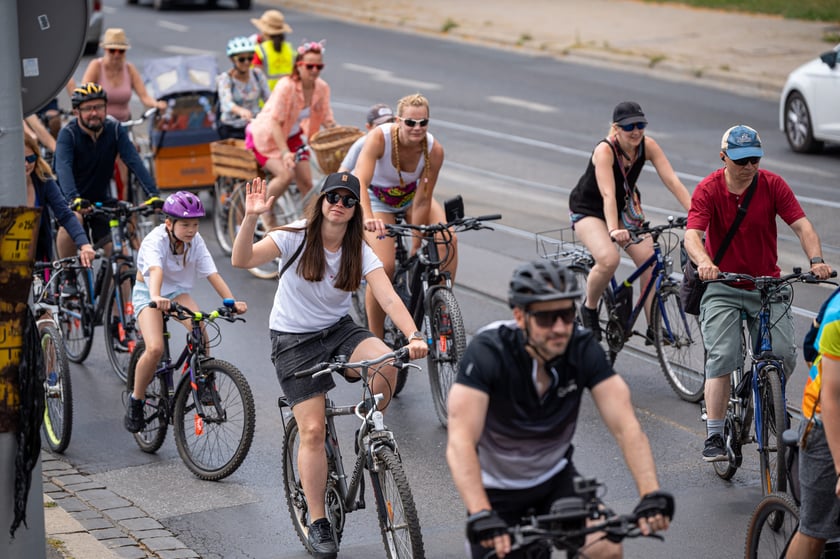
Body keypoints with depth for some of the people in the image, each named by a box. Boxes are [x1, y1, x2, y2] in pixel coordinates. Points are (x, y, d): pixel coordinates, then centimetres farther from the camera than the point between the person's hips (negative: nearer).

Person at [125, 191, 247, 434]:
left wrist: (231, 301, -31)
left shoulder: (195, 241, -11)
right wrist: (156, 297, -64)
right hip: (148, 293, -4)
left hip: (178, 291, 4)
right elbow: (156, 270, -45)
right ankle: (136, 400, -3)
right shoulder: (155, 240, -26)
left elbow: (212, 273, -17)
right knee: (155, 349, -25)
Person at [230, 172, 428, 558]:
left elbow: (389, 298, -18)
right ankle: (317, 523, 4)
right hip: (294, 340, -2)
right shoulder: (295, 237, -13)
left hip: (338, 331, 2)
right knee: (312, 429, -10)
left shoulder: (359, 251, -6)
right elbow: (242, 260, -25)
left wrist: (413, 336, -34)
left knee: (386, 362, -30)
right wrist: (250, 218, -41)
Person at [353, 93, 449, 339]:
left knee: (448, 238, -22)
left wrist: (415, 250, -23)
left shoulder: (434, 149, -27)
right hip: (378, 197, -3)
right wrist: (368, 218, -63)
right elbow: (360, 182, -45)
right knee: (384, 267, -20)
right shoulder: (379, 137, -34)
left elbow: (422, 201, -22)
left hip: (412, 194, 3)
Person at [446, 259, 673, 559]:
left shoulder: (583, 348, -19)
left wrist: (652, 495, -40)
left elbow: (626, 426, -25)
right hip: (497, 488, -2)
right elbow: (460, 442, -37)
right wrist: (481, 517, -50)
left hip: (555, 478, 2)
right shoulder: (488, 350, -28)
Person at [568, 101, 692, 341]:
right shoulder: (604, 150, -29)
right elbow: (608, 195, -40)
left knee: (649, 259, -14)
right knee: (609, 260, -29)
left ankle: (654, 327, -3)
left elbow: (672, 180, -22)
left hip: (625, 207, 5)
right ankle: (589, 308, -2)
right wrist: (614, 230, -54)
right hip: (588, 209, -5)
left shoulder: (648, 145, -16)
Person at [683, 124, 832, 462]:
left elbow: (801, 225, -12)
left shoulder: (772, 185, -5)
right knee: (722, 358, -14)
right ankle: (714, 437, -9)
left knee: (784, 356, -10)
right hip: (722, 286, -2)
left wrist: (816, 259, -31)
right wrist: (703, 262, -44)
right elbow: (692, 234, -22)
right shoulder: (708, 190, -10)